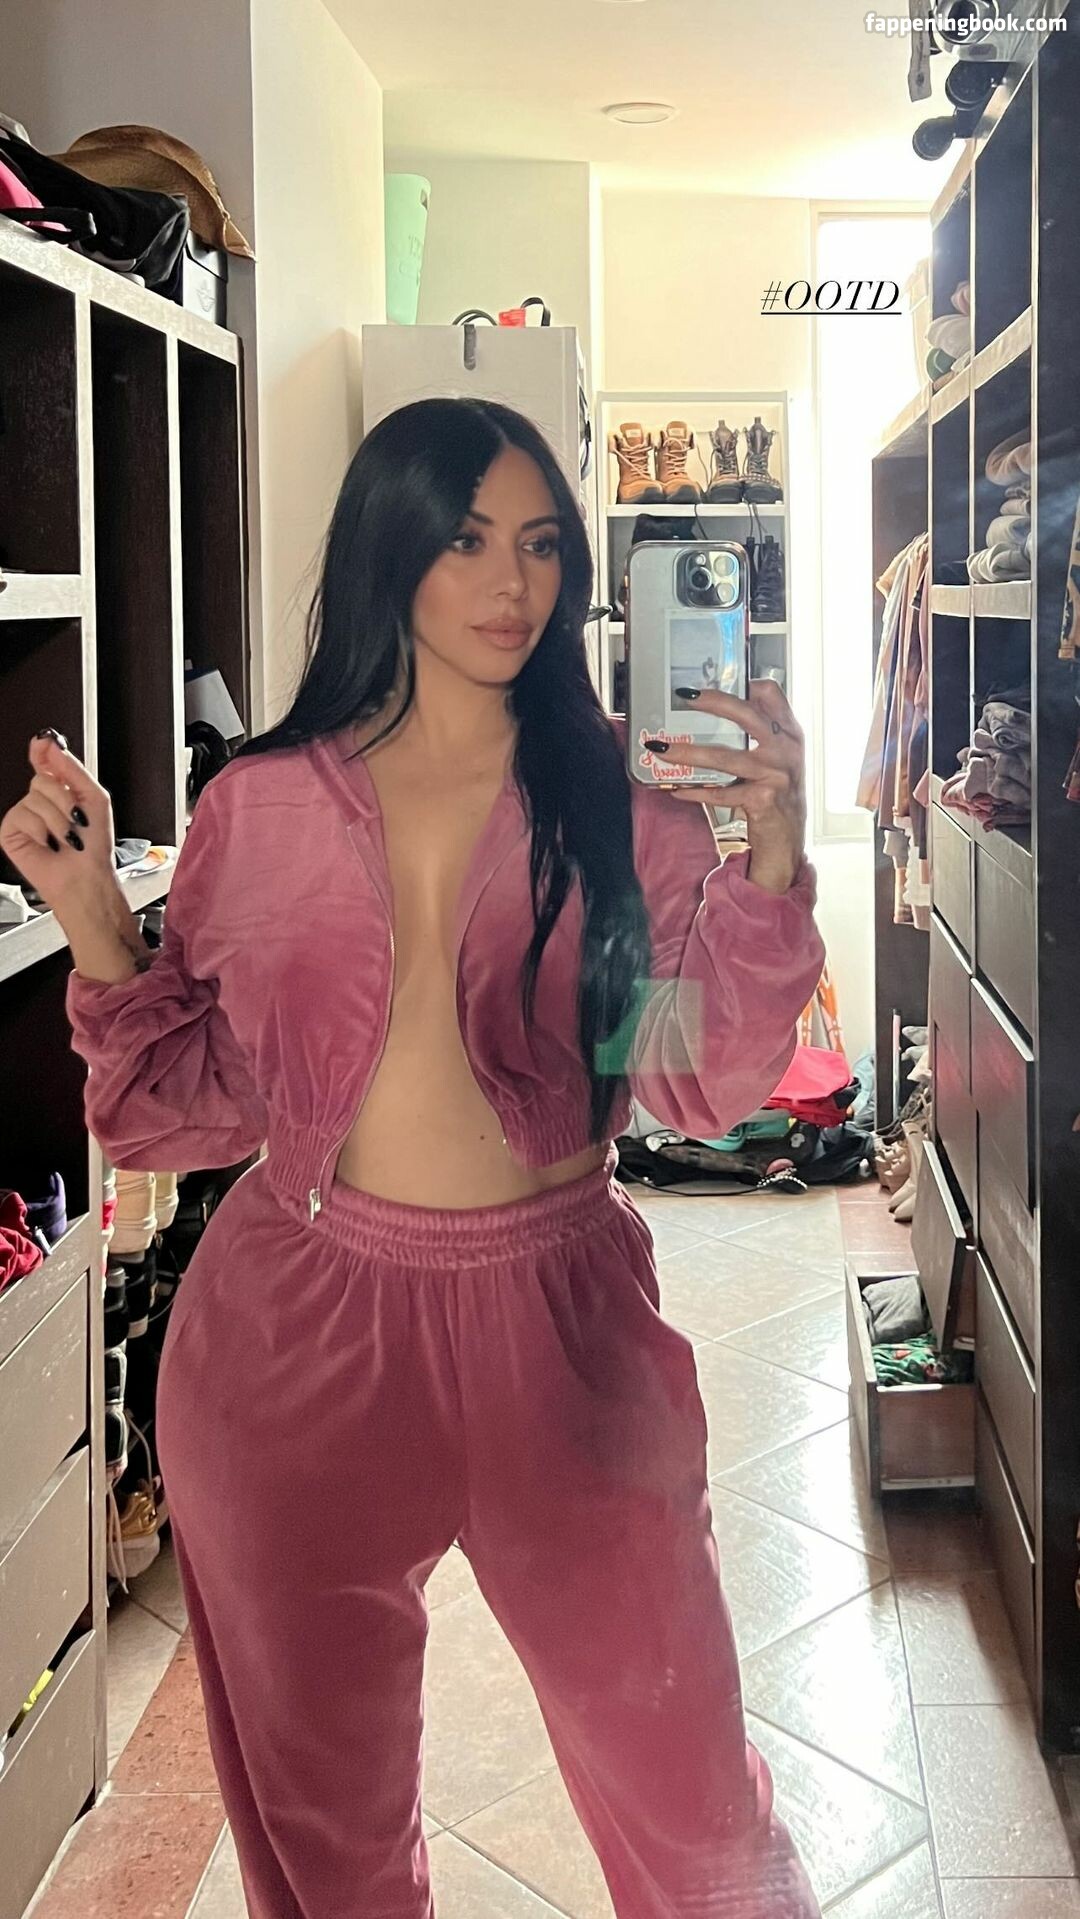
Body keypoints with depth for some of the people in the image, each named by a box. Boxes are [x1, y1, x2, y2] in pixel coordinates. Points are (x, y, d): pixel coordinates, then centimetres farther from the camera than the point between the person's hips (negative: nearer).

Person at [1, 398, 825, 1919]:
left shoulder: (622, 798, -1)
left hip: (559, 1317, -1)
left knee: (689, 1791, 7)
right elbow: (191, 1102, 2)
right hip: (302, 1327, 1)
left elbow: (705, 1083, -6)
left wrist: (771, 864, -18)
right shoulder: (264, 807, 1)